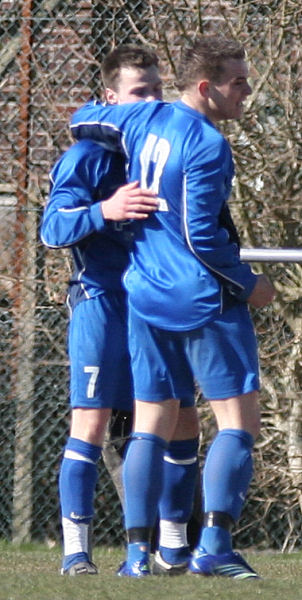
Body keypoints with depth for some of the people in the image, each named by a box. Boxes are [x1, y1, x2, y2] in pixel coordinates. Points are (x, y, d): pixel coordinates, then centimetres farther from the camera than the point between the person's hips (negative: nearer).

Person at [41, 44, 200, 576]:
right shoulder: (89, 156, -6)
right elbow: (52, 228, -16)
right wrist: (104, 210, -32)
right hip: (102, 302, -6)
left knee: (181, 424, 6)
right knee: (91, 423, -9)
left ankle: (173, 544, 17)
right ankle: (76, 549, -6)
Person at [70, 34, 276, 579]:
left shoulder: (145, 121, 6)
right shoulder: (207, 146, -16)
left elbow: (82, 119, 25)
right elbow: (201, 235, -18)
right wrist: (249, 285, -6)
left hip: (146, 298, 7)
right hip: (206, 300, -7)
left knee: (151, 425, 8)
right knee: (238, 420, -2)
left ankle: (137, 550, 2)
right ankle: (214, 545, -12)